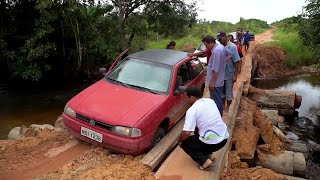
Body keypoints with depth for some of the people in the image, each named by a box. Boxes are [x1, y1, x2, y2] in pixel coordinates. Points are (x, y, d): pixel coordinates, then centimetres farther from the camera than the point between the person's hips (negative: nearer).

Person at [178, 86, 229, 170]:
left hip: (212, 143, -7)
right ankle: (208, 155, 22)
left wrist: (179, 140, 5)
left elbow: (187, 133, -17)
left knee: (184, 143, 15)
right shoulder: (210, 101, 8)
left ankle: (205, 161, -1)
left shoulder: (192, 110, -14)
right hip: (224, 138, 7)